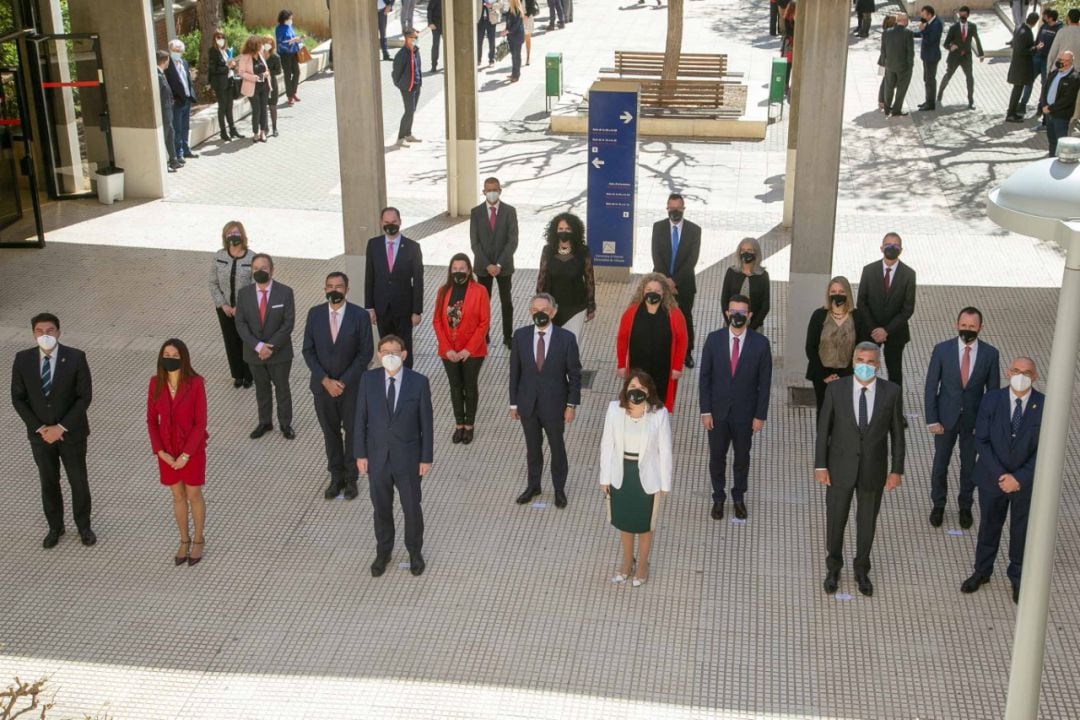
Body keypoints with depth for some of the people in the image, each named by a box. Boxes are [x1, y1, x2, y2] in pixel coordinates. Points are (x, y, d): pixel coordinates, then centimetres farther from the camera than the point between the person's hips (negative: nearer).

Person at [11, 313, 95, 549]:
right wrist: (40, 428, -13)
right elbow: (18, 399, -4)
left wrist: (61, 427, -18)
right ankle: (55, 527, 36)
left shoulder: (76, 358, -17)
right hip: (40, 433, 2)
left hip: (71, 432, -2)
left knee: (78, 481, 13)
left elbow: (85, 397, -14)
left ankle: (83, 526, 33)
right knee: (49, 482, 16)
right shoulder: (23, 359, -10)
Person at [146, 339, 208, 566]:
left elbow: (200, 422, -15)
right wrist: (160, 451, -8)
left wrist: (186, 454, -16)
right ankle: (184, 540, 35)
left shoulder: (195, 383, -18)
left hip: (192, 449, -3)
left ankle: (198, 540, 32)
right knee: (177, 496, 17)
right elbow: (152, 420, -1)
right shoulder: (156, 383, -7)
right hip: (167, 450, 3)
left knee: (193, 496, 12)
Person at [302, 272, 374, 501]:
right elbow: (308, 351, -2)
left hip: (352, 386, -2)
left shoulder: (360, 315, -11)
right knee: (330, 433, 12)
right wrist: (325, 380, -12)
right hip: (323, 385, 2)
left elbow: (366, 352, -10)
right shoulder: (314, 314, -4)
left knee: (353, 432, 11)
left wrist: (344, 381, -15)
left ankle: (351, 478, 26)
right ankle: (336, 477, 26)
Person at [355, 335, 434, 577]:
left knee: (412, 508, 14)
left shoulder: (418, 382, -13)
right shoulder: (368, 380, -8)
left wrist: (427, 457, -5)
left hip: (408, 458, -1)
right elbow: (361, 419, -2)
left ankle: (415, 553, 36)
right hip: (377, 457, 1)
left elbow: (426, 422, -7)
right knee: (381, 508, 17)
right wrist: (360, 454, -2)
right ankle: (383, 552, 38)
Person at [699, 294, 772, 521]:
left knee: (742, 457, 15)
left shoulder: (760, 343, -10)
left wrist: (760, 415, -6)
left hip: (745, 412, 0)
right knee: (717, 456, 12)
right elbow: (705, 377, -3)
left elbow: (764, 382, -5)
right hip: (718, 411, 1)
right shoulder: (714, 339, -7)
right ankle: (718, 498, 32)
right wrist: (705, 411, -6)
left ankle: (739, 497, 36)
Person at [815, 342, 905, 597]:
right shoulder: (836, 389, -11)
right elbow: (823, 428, -5)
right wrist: (820, 465, -7)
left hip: (873, 470, 0)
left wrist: (897, 470, -2)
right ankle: (834, 568, 36)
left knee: (867, 522, 16)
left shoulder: (891, 392, -9)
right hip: (840, 468, 0)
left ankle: (861, 571, 38)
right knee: (835, 520, 12)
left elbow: (897, 433, -2)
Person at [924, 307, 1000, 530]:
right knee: (940, 463, 14)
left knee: (969, 464, 15)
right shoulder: (942, 350, -12)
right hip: (946, 418, 0)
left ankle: (965, 506, 36)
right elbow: (931, 387, -7)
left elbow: (993, 391, -2)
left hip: (974, 420, 0)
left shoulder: (990, 354, -10)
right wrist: (932, 420, -9)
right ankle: (938, 504, 35)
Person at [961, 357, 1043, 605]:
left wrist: (1019, 478, -19)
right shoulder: (992, 400, -11)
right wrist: (1000, 475, -17)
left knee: (1022, 531, 16)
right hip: (993, 478, 1)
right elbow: (981, 441, -9)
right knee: (989, 526, 18)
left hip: (1027, 481, -1)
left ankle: (1018, 578, 36)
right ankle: (982, 572, 38)